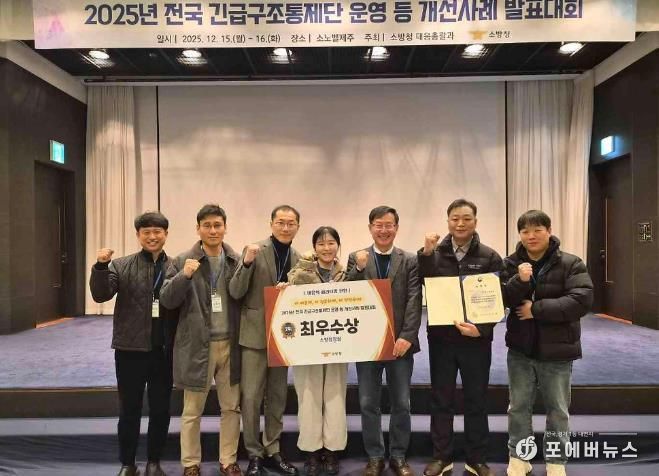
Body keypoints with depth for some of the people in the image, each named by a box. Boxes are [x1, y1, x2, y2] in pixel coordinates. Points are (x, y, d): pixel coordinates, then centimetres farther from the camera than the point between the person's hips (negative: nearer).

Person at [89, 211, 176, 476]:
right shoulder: (121, 266, 3)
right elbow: (101, 295, -9)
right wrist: (100, 266, -22)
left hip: (164, 350, 1)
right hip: (130, 349, 0)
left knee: (160, 409, 11)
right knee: (129, 409, 12)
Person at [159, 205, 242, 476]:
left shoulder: (237, 261, 2)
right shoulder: (183, 261, -3)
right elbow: (167, 300, -9)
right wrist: (184, 276, -23)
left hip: (230, 344, 2)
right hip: (197, 346, -2)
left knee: (231, 407, 13)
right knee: (192, 411, 12)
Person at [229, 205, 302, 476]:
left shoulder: (297, 259, 7)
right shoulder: (255, 251, -7)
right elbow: (235, 293, -14)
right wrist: (247, 262, -28)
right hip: (255, 334, -4)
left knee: (277, 397, 13)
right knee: (251, 397, 1)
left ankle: (273, 451, 27)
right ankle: (254, 454, 18)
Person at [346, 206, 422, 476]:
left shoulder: (410, 261, 3)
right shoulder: (356, 258, 5)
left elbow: (414, 302, -5)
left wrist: (407, 337, -16)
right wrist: (359, 269, -18)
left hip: (399, 341, 0)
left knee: (401, 403, 10)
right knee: (368, 404, 8)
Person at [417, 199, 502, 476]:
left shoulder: (490, 257, -1)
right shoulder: (434, 255, 2)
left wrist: (482, 329, -18)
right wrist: (426, 254, -19)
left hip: (476, 340, 0)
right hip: (441, 339, 1)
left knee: (476, 401, 11)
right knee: (441, 401, 10)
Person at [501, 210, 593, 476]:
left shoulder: (570, 263, -9)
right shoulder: (511, 264, 0)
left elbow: (582, 300, -19)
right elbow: (499, 299, -8)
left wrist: (537, 309, -21)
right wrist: (520, 281, -26)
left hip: (557, 350, -2)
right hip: (520, 348, 2)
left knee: (557, 409, 13)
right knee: (518, 406, 14)